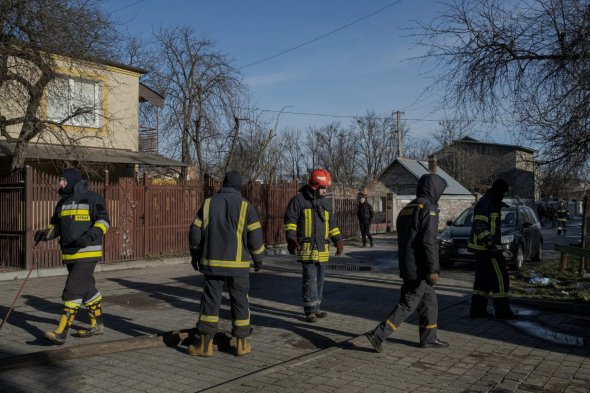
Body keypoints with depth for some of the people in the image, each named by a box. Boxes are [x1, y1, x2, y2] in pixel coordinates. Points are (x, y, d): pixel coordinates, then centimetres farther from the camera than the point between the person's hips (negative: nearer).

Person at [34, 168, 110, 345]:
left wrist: (91, 235, -29)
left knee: (73, 290, -12)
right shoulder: (63, 203, 15)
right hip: (70, 254, 8)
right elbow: (56, 226, 19)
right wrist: (44, 233, -2)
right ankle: (97, 325, 27)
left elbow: (103, 221, -14)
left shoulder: (92, 199, -8)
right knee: (87, 289, 15)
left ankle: (61, 332, -10)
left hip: (88, 253, -8)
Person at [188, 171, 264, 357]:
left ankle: (205, 344, 9)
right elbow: (255, 237, -7)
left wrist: (195, 255, 17)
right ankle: (242, 344, 16)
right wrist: (258, 258, 8)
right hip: (237, 264, -1)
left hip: (212, 263, 2)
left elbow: (195, 233, 3)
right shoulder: (245, 206, -5)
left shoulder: (209, 203, 3)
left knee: (210, 301, 8)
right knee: (240, 302, 9)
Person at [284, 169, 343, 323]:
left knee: (319, 280, 11)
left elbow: (332, 224, 22)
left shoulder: (325, 203, 16)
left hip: (322, 249, 6)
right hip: (306, 248, -6)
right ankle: (309, 310, 2)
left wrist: (338, 241, 12)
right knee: (310, 280, -7)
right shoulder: (299, 200, -4)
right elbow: (290, 220, -7)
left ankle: (316, 308, 22)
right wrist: (291, 239, -18)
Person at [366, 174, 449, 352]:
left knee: (429, 302, 18)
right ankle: (378, 335, -7)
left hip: (407, 265, 9)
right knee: (408, 304, -5)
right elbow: (429, 241, -20)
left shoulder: (406, 209, 15)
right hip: (420, 269, -9)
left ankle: (429, 338, 24)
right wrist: (433, 269, -19)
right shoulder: (428, 208, -12)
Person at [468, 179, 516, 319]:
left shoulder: (488, 203, 16)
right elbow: (480, 226, -27)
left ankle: (477, 309, 14)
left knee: (483, 279, 12)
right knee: (499, 278, -5)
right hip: (487, 248, -11)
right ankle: (502, 311, 1)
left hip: (483, 247, 11)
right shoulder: (485, 203, -16)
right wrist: (490, 244, -33)